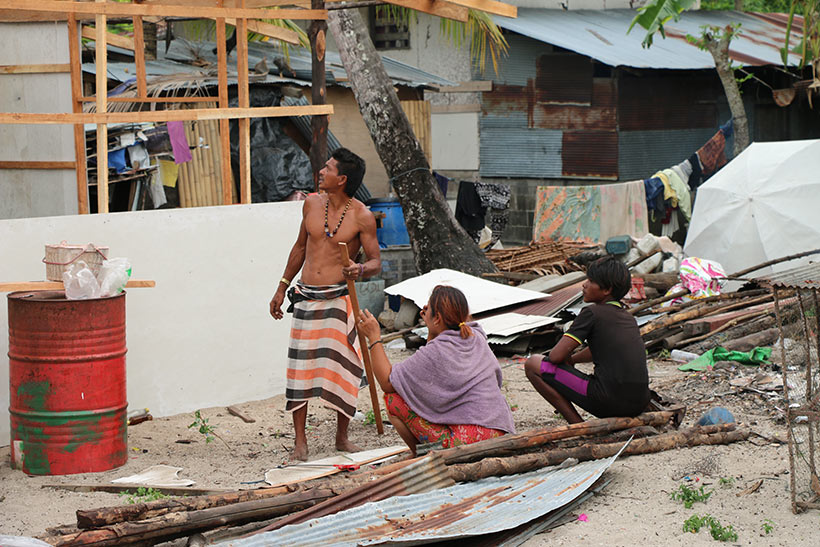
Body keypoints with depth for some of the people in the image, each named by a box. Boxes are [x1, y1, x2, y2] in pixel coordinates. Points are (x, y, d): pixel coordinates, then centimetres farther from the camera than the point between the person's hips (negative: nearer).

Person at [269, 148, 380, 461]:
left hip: (339, 299, -4)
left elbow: (375, 262, -3)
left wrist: (361, 271, -27)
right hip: (305, 298, 4)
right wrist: (282, 288, 21)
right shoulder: (312, 204, 7)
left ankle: (342, 437, 14)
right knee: (300, 368, 0)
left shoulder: (362, 217, -6)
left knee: (343, 369, -2)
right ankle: (300, 441, 7)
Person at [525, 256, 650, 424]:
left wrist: (566, 359, 13)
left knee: (533, 364, 3)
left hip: (608, 402, -8)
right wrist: (570, 360, 32)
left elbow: (556, 356, -7)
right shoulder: (628, 317, 17)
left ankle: (578, 426, 0)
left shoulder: (592, 313, -5)